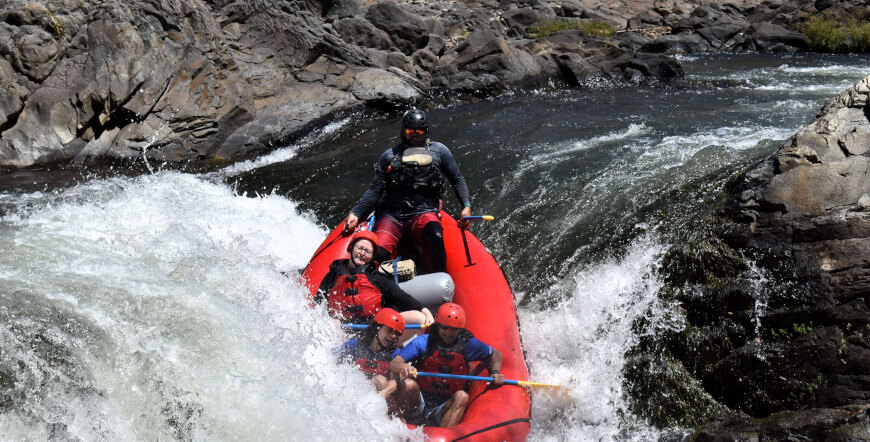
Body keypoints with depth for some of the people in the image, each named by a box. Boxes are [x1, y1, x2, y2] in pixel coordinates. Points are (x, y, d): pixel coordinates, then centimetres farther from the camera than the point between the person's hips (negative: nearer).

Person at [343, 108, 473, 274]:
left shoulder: (438, 151, 11)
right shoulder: (389, 155, 12)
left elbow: (457, 180, 15)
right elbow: (375, 190, 12)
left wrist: (466, 206, 0)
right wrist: (355, 213, 1)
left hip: (424, 213, -1)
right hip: (391, 215, 1)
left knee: (435, 237, -36)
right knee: (378, 253, -25)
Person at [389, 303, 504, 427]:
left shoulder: (467, 344, 1)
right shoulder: (423, 342, -6)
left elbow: (495, 354, 17)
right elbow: (393, 363, -16)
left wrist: (495, 373, -3)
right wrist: (403, 367, -40)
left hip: (444, 408, 2)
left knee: (462, 396, -29)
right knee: (409, 384, -31)